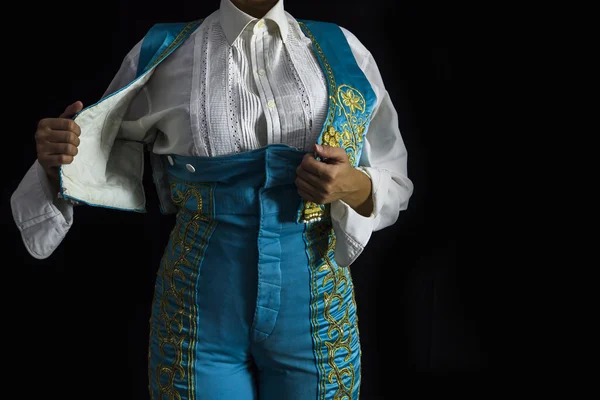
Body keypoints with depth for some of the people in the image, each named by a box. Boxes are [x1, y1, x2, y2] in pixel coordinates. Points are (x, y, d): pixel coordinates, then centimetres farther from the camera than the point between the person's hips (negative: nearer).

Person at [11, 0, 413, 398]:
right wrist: (58, 159, -14)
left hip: (314, 309, 1)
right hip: (200, 310, -1)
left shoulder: (342, 51, 2)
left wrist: (357, 187, -14)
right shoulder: (161, 54, 0)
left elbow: (395, 183, 8)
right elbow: (104, 165, 7)